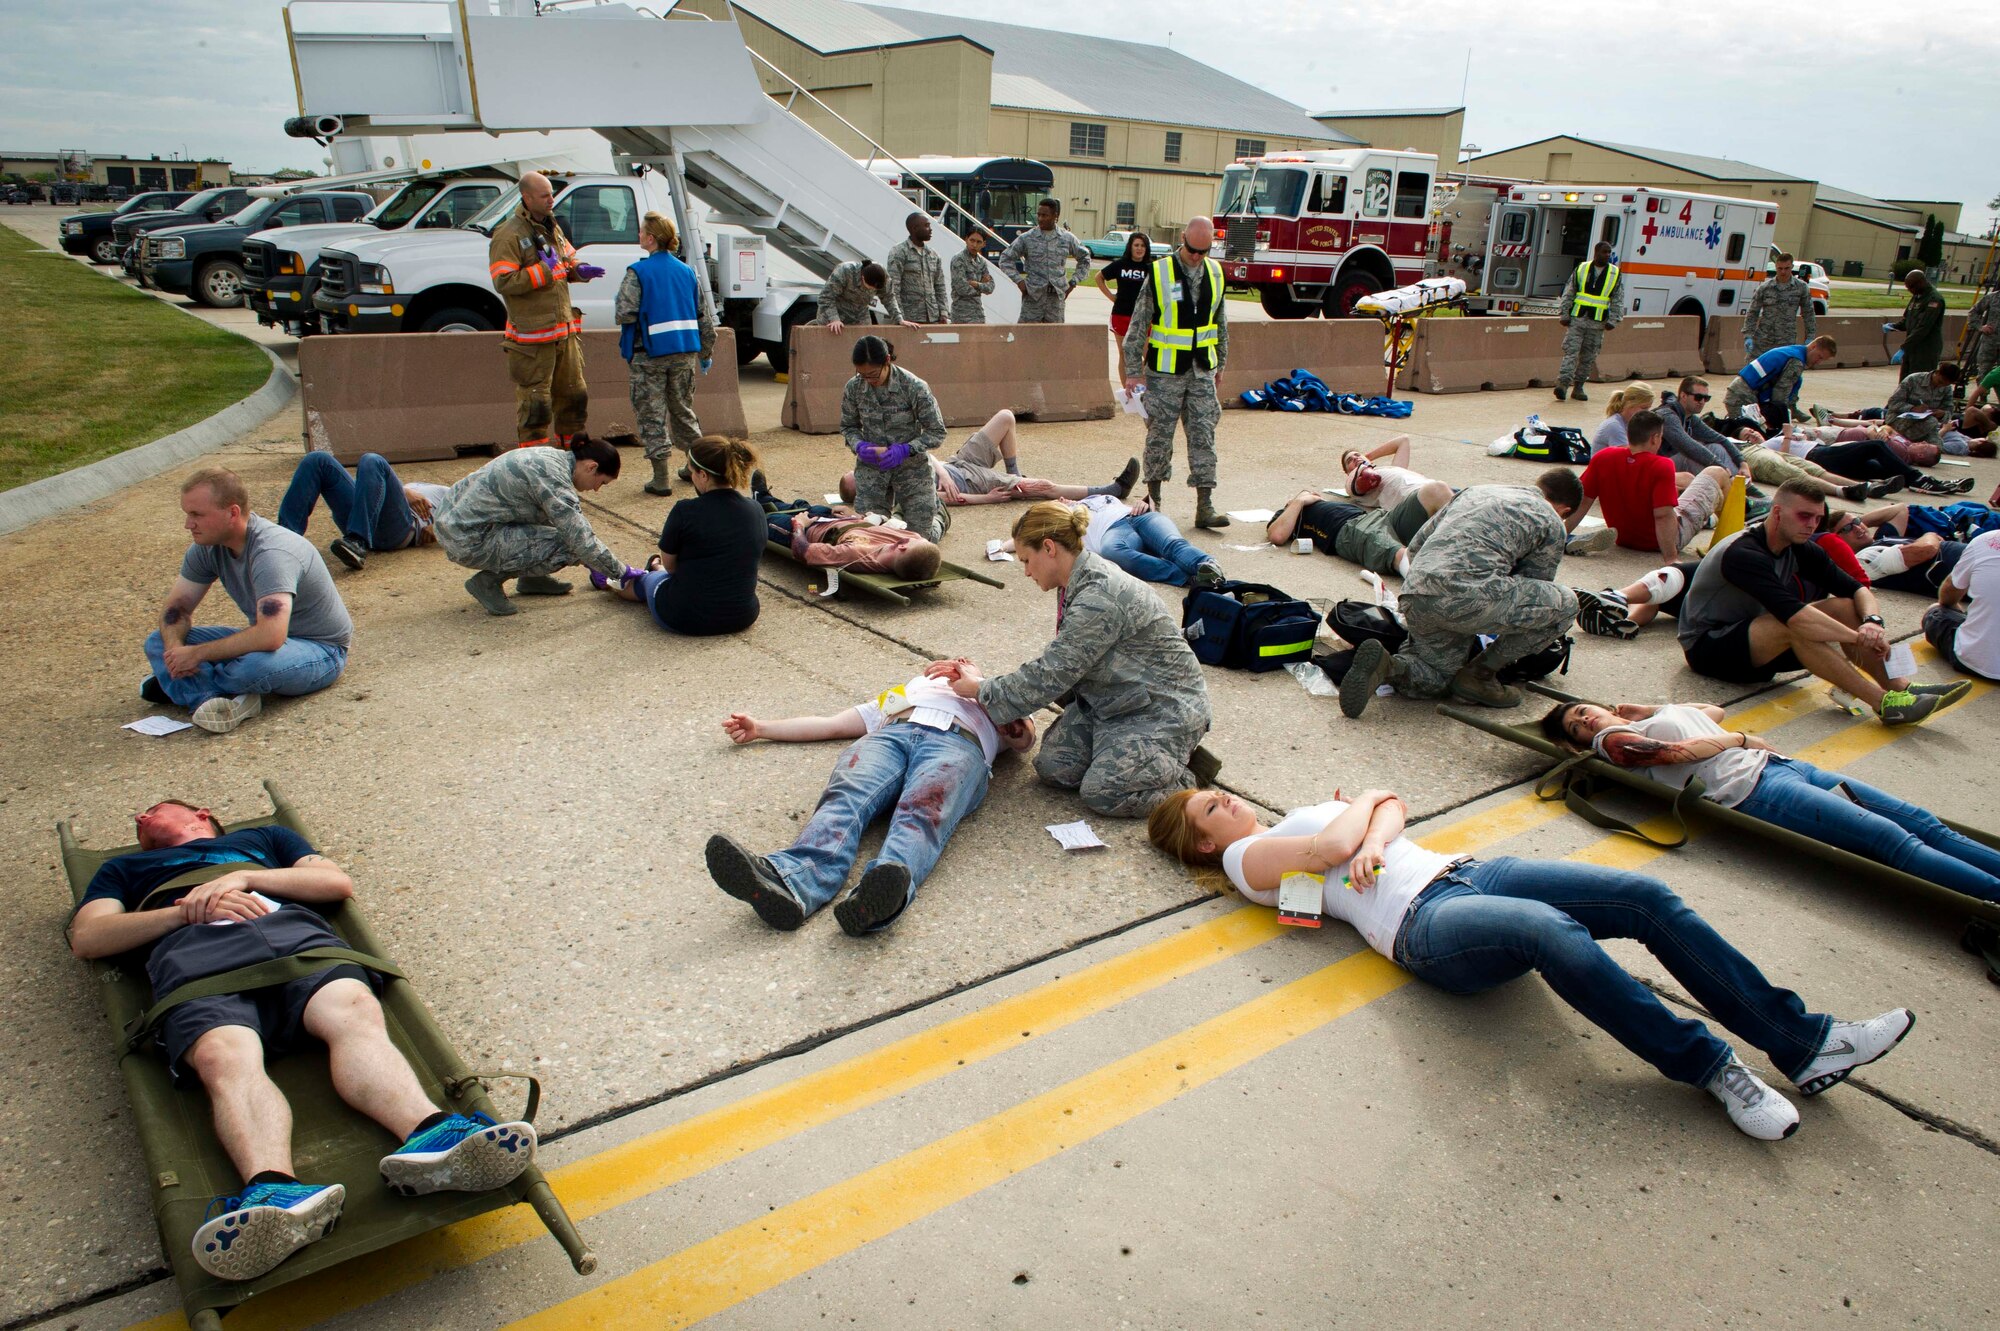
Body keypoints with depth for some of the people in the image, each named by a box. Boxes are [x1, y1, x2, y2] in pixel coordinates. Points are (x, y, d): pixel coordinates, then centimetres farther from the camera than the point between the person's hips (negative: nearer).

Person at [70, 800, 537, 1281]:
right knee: (224, 1056, -36)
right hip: (191, 954, 0)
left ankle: (429, 1138, -61)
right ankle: (278, 1194, -63)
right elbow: (87, 938, 21)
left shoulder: (265, 836, 41)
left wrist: (245, 878, 9)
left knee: (355, 1013, -34)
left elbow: (339, 883, 23)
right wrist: (187, 910, 5)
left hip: (291, 931, 0)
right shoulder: (124, 868, 42)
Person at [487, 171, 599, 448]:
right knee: (535, 403, -6)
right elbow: (503, 282, -19)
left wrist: (579, 270, 3)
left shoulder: (552, 227, 14)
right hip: (533, 334, -8)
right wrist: (544, 270, -19)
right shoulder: (508, 235, -11)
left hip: (564, 330, 8)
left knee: (574, 394, 15)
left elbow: (567, 260, 26)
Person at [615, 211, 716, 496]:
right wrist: (706, 352, 20)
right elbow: (705, 316, 11)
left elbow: (625, 313, -17)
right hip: (685, 353, 5)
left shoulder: (638, 272, -9)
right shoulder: (687, 271, 8)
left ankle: (662, 477, -1)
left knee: (651, 415, 1)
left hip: (650, 354, -5)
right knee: (683, 410, 19)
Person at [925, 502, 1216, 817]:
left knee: (1101, 792, -22)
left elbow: (1050, 676, -27)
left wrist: (981, 690, -15)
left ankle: (1186, 774, 1)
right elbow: (1058, 666, 6)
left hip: (1163, 706, -9)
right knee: (1052, 766, -7)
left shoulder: (1099, 597, -29)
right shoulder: (1078, 583, 2)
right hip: (1111, 699, 9)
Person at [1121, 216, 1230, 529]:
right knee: (1160, 435, 3)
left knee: (1203, 436, 0)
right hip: (1165, 373, -3)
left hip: (1202, 373, 4)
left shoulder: (1215, 273, 6)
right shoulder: (1160, 272, -7)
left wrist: (1221, 362, 20)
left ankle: (1205, 506, 1)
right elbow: (1138, 326, -5)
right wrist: (1132, 371, -6)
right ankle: (1153, 497, 18)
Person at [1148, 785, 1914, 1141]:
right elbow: (1328, 850, -9)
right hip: (1425, 924, -8)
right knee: (1552, 932, -38)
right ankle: (1711, 1069, -24)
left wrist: (1372, 834, -4)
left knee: (1645, 896, -11)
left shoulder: (1302, 812, 29)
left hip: (1464, 873, 8)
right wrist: (1356, 808, 10)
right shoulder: (1245, 857, 8)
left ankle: (1801, 1042, -8)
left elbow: (1393, 805, 17)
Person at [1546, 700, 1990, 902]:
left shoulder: (1654, 716, 27)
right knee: (1892, 840, -22)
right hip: (1754, 790, -8)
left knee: (1920, 822, -4)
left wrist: (1651, 712, 31)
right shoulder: (1612, 740, 2)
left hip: (1781, 765, 8)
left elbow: (1715, 710, 41)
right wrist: (1740, 739, 1)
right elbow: (1679, 752, -12)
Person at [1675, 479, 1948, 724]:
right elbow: (1792, 614, -36)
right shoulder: (1743, 554, -26)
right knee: (1794, 626, -34)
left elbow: (1858, 590, 1)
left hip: (1754, 642, 9)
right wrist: (1860, 637, -34)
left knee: (1842, 606, -8)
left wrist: (1872, 622, -21)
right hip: (1706, 646, -9)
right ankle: (1883, 702, -34)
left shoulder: (1801, 549, 2)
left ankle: (1903, 690, -19)